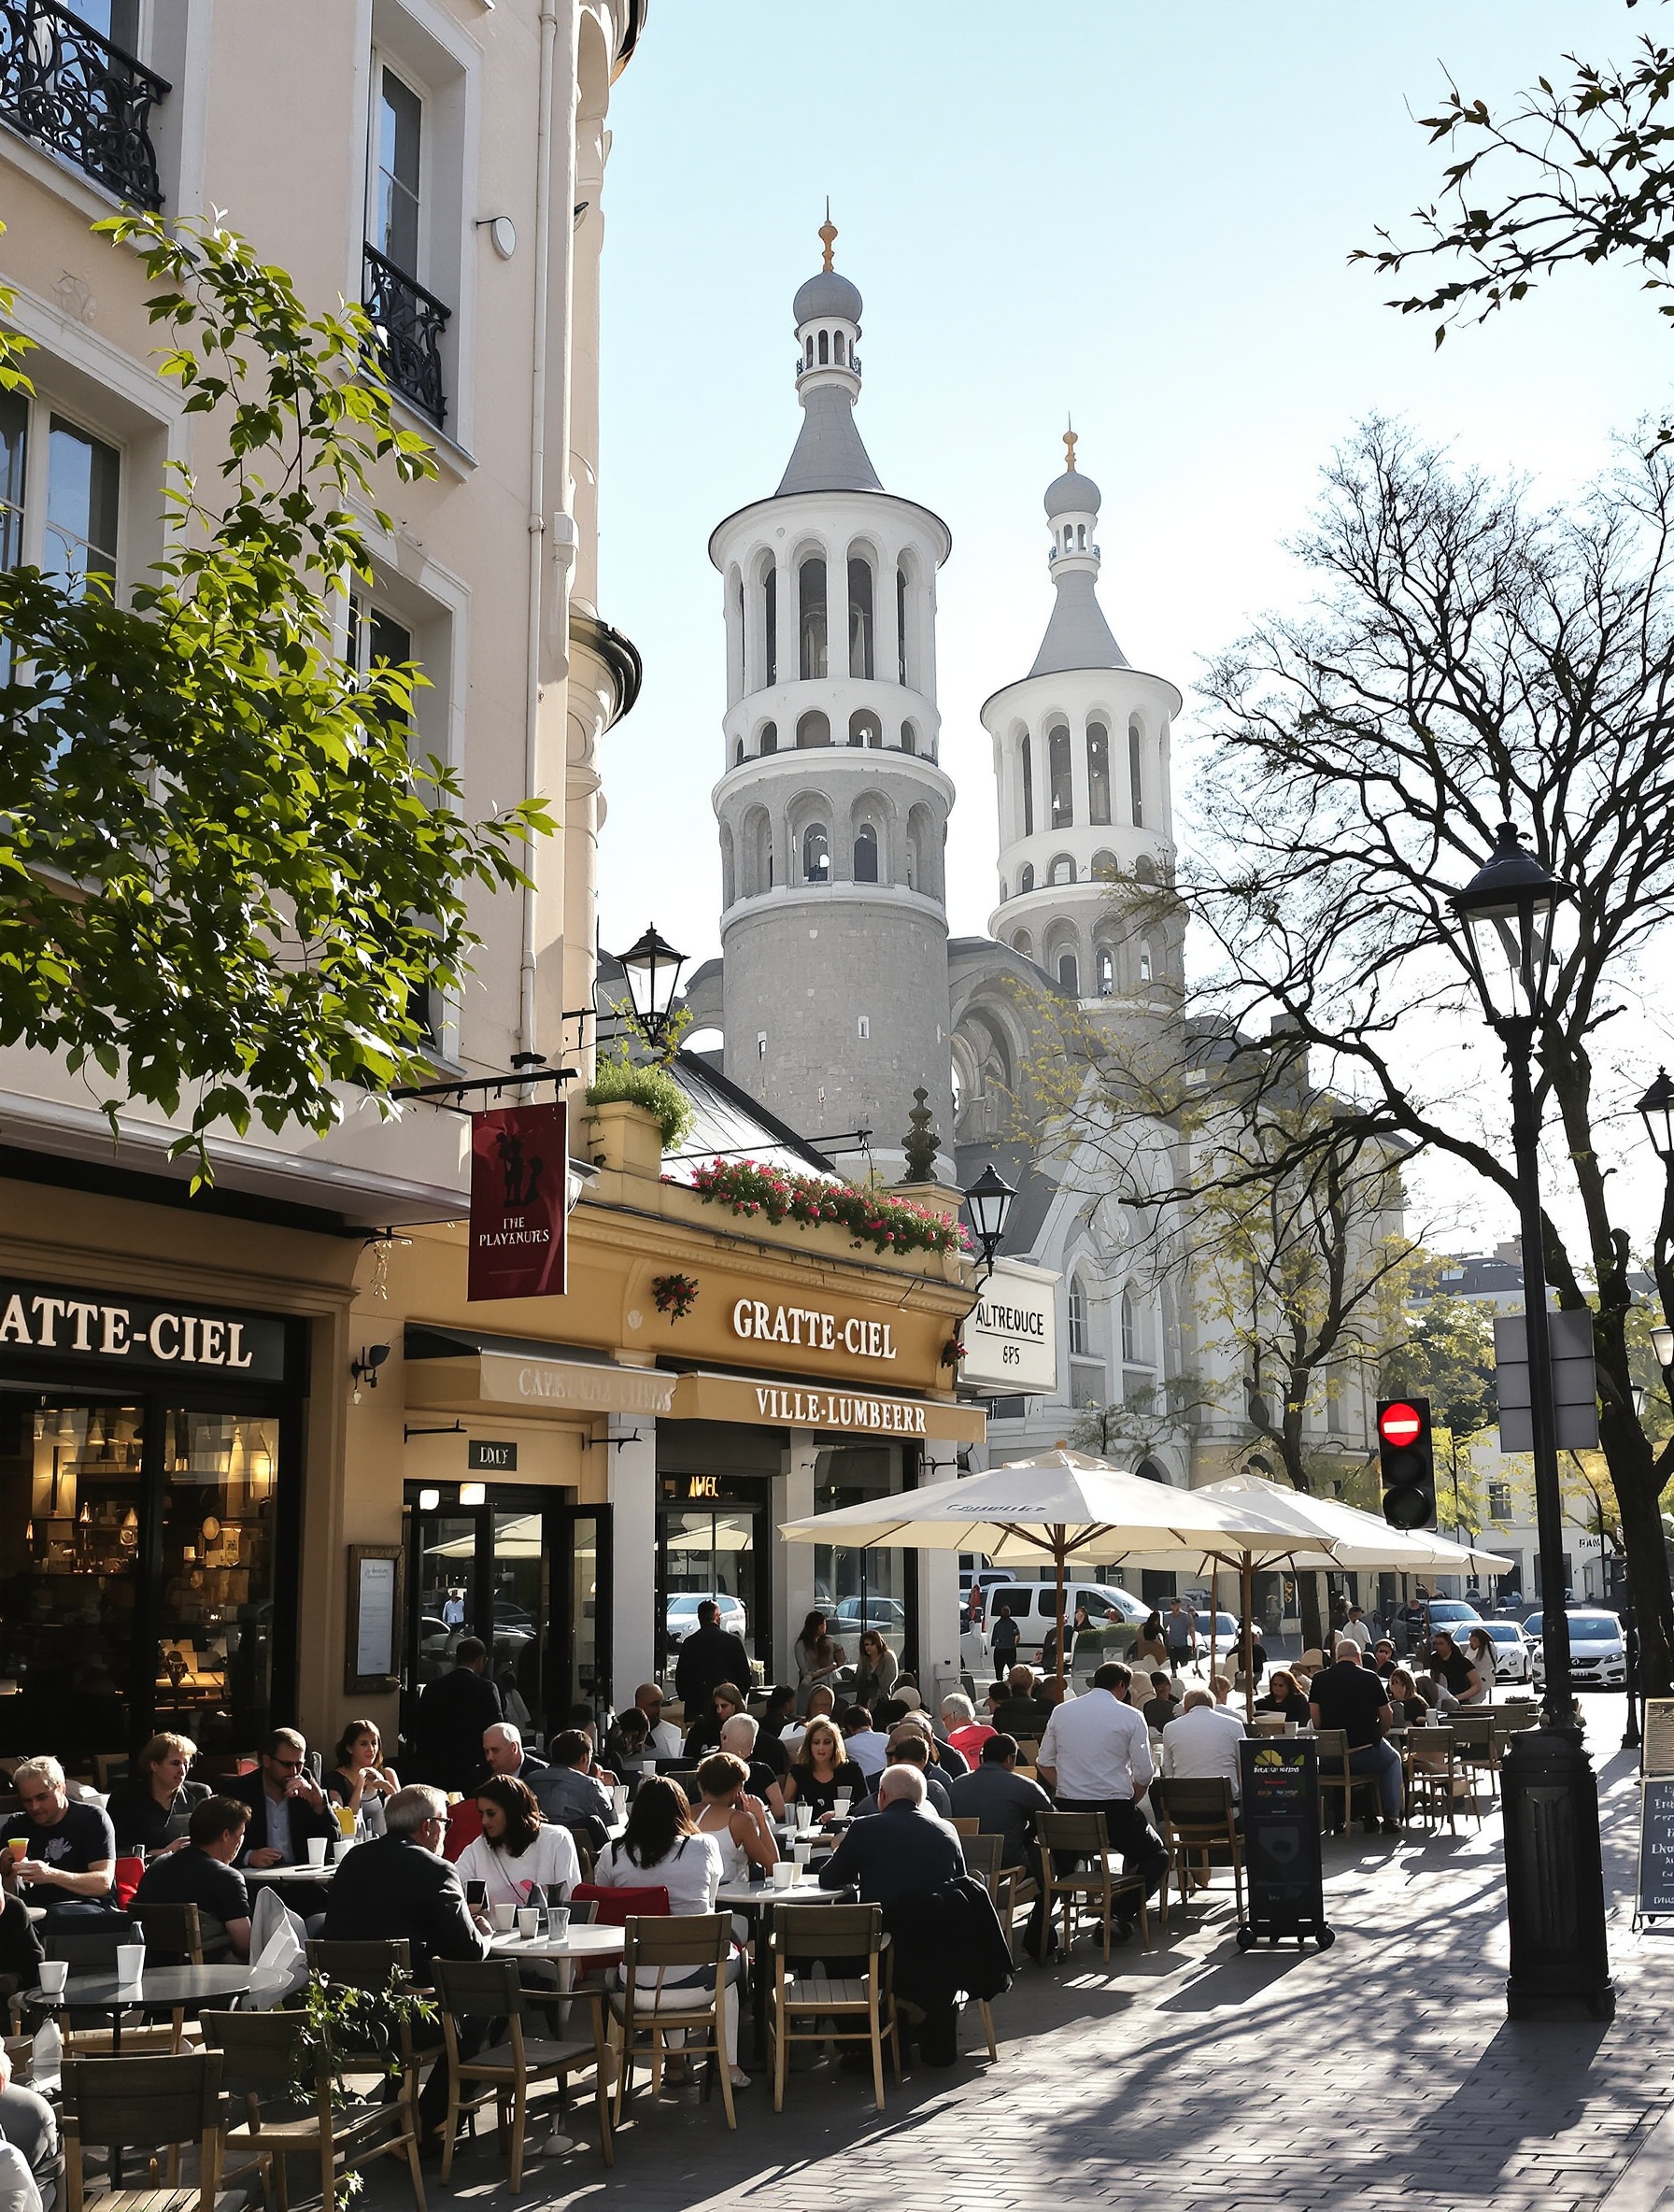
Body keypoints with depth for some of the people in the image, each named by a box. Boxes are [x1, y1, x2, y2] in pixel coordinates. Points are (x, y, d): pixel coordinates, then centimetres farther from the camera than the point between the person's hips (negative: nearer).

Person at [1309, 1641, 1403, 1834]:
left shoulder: (1319, 1679, 1)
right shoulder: (1370, 1678, -4)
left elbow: (1316, 1720, 1)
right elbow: (1387, 1718, 2)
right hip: (1366, 1754, -3)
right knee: (1393, 1759, 30)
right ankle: (1391, 1819, 19)